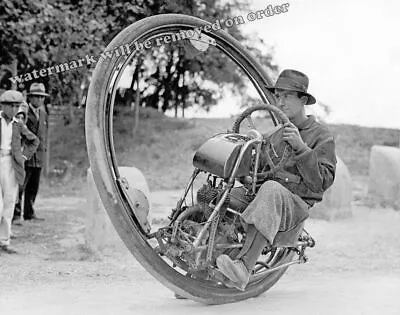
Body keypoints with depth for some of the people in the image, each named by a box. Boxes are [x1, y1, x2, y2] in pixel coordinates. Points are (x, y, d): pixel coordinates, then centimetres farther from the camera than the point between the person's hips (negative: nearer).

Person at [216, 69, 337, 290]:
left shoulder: (321, 135, 5)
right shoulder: (276, 133, 26)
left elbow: (322, 182, -8)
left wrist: (300, 148, -17)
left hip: (296, 204, -6)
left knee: (271, 190, -39)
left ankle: (243, 268, -48)